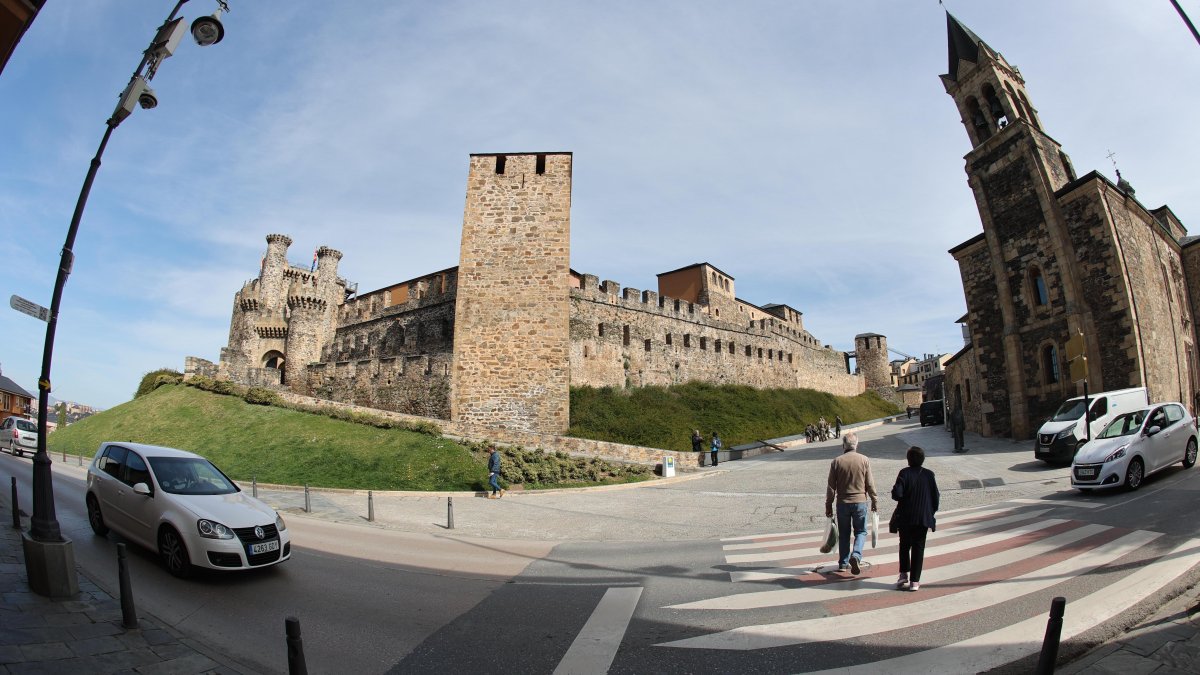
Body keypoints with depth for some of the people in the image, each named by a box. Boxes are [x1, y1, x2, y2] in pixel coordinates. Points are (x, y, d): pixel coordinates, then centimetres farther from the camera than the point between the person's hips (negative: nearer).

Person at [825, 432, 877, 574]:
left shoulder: (837, 462, -5)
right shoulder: (864, 460, -6)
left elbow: (831, 487, -2)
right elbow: (870, 484, -2)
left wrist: (828, 505, 6)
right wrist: (875, 501, 11)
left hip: (842, 503, 1)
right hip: (860, 502, -1)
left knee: (844, 534, 13)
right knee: (861, 531, 12)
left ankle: (843, 562, 18)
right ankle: (856, 555, -10)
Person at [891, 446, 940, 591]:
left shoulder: (904, 473, -11)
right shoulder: (929, 474, -3)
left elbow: (897, 494, -18)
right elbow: (936, 496, 1)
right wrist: (931, 511, 16)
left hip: (905, 518, -2)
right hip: (923, 518, 2)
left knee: (904, 546, 16)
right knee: (918, 548, 8)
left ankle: (904, 574, 12)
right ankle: (914, 581, 7)